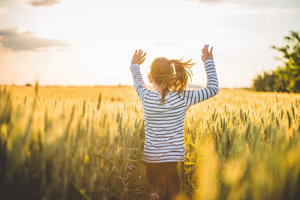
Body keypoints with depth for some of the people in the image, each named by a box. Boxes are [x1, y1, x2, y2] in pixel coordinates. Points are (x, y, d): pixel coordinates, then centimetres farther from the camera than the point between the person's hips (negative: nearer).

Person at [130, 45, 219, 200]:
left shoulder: (146, 98, -8)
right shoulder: (183, 99, -11)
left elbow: (137, 81, 17)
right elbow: (213, 89, 2)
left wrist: (135, 65, 36)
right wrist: (208, 62, 11)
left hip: (151, 160, 1)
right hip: (175, 160, -1)